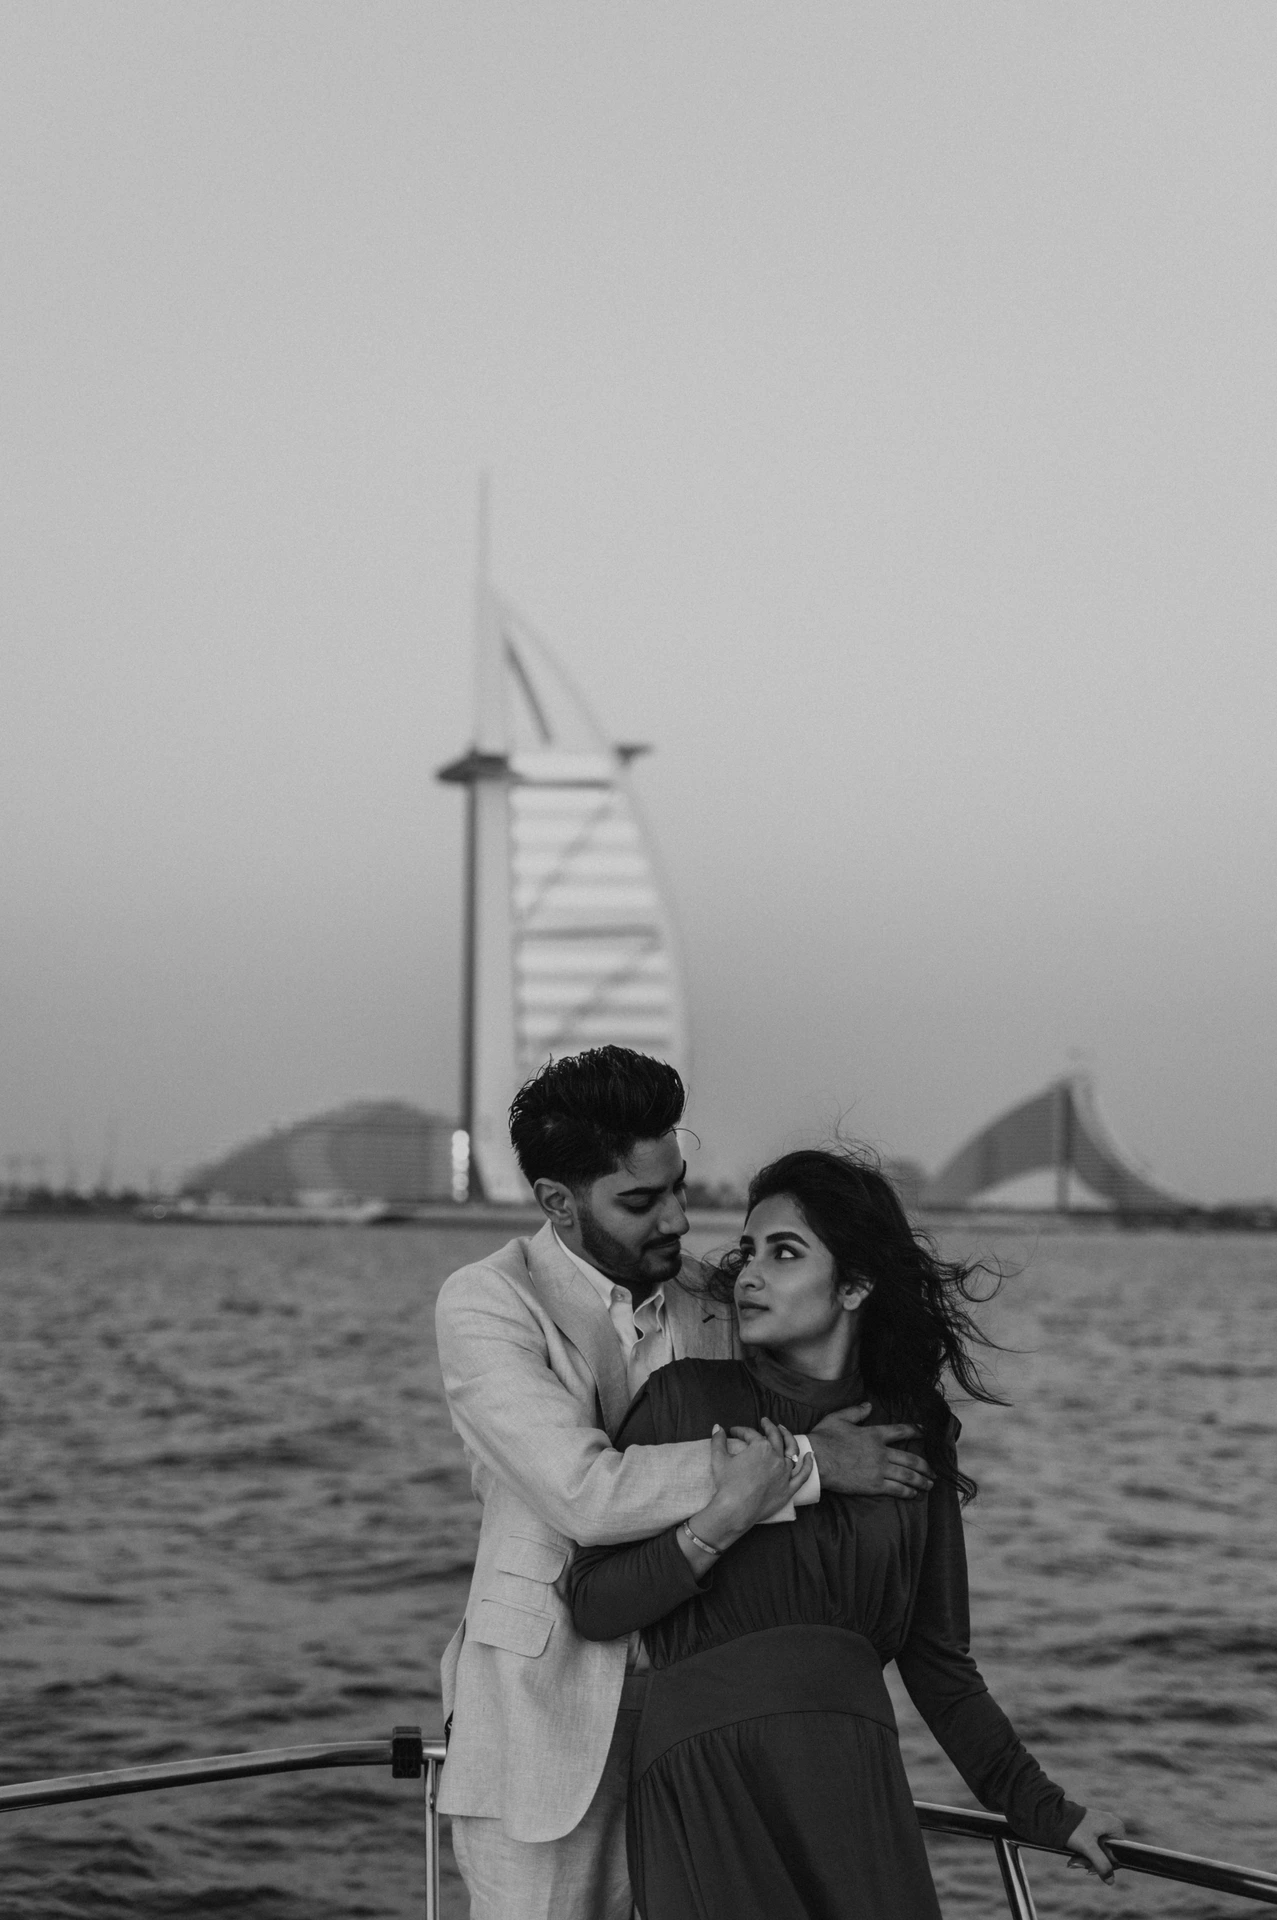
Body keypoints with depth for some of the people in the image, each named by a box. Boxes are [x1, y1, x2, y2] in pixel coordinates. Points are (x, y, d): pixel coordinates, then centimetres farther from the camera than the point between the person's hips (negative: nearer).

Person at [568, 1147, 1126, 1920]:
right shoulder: (689, 1398, 3)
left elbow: (939, 1660, 17)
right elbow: (592, 1604, -2)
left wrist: (1041, 1809, 19)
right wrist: (726, 1519, -13)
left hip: (856, 1776, 3)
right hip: (707, 1775, -3)